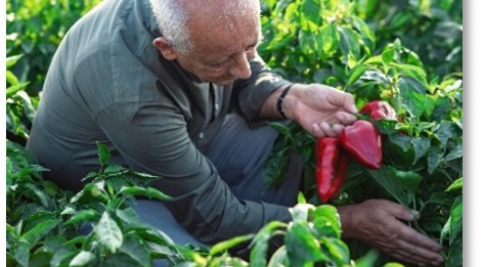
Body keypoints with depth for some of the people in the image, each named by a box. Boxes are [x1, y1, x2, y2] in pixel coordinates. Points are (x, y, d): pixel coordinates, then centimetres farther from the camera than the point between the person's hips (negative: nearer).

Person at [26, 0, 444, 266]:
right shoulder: (128, 97, -41)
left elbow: (247, 81, -2)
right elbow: (214, 217, -32)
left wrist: (292, 98, -26)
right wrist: (350, 222, -28)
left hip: (184, 139, 6)